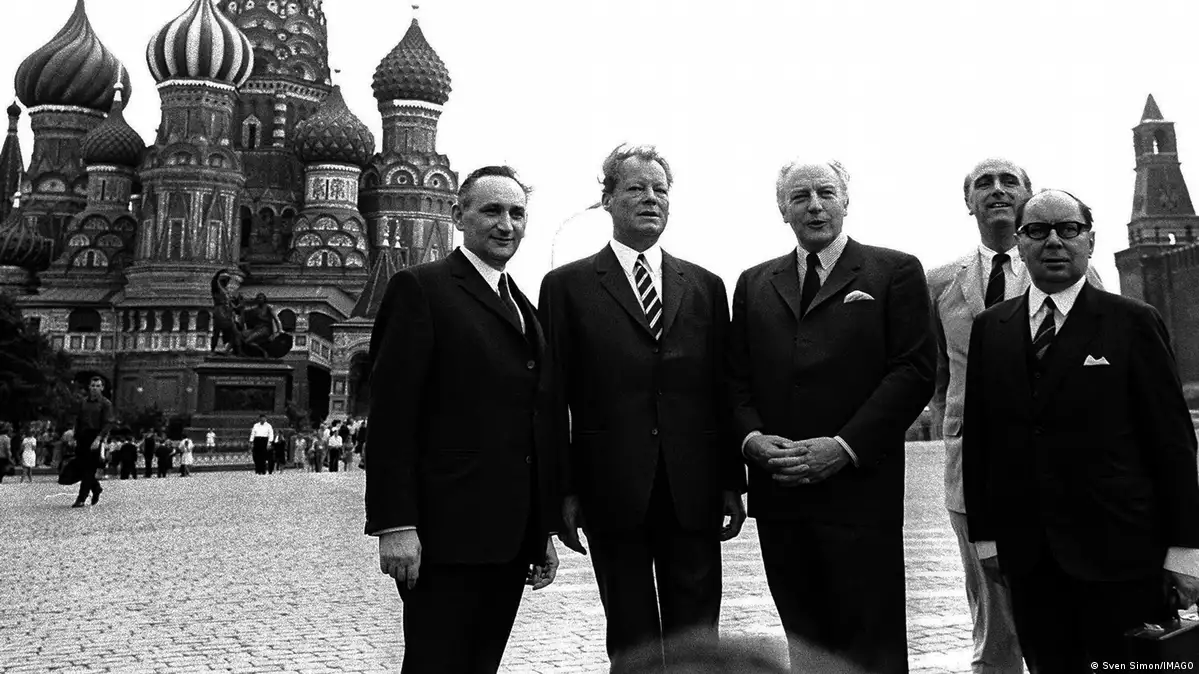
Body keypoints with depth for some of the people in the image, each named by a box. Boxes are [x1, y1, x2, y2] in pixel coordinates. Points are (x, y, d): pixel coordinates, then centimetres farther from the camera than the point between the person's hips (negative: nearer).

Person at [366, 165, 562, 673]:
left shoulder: (525, 308, 19)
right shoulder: (420, 289, -3)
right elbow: (391, 412, -10)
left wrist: (545, 530, 17)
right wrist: (395, 524, -17)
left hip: (512, 539, 7)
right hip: (445, 533, -6)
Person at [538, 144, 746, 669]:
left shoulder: (705, 286, 12)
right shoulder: (567, 286, 4)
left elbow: (722, 391, 10)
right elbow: (554, 399, 0)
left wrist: (732, 482, 6)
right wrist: (565, 492, -6)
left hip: (694, 493, 2)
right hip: (613, 493, -2)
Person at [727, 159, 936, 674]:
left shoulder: (895, 273, 3)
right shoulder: (754, 284, 16)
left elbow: (915, 371, -5)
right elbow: (737, 379, 13)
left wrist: (844, 447, -14)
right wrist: (752, 438, -6)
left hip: (859, 490, -3)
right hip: (777, 493, 4)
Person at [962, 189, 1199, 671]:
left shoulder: (1133, 323, 0)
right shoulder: (989, 328, 9)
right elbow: (977, 436, 9)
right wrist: (984, 534, 6)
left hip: (1118, 553, -3)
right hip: (1027, 556, 3)